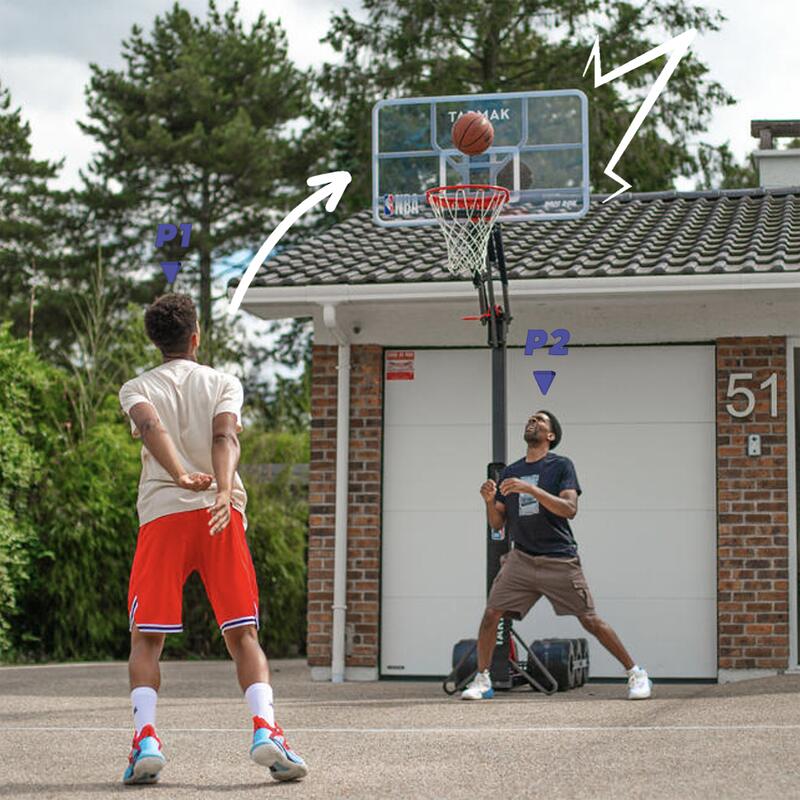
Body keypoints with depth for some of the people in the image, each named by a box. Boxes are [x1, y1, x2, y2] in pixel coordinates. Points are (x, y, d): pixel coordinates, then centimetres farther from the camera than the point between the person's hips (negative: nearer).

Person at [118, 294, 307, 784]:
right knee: (243, 634, 4)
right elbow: (226, 437, -7)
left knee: (146, 639, 5)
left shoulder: (137, 389, 13)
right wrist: (224, 491, -22)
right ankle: (265, 730, -15)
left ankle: (146, 740, -12)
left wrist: (182, 476, -24)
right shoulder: (225, 384, 14)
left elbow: (151, 426, -11)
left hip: (163, 513, 0)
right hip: (224, 513, 1)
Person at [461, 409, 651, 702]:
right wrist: (490, 501, -7)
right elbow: (497, 524, 13)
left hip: (560, 560, -4)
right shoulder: (510, 472, 13)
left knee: (591, 622, -2)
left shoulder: (561, 466, -1)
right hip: (521, 558, 4)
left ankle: (636, 674, 11)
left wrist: (531, 489, -25)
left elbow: (570, 509, -16)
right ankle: (481, 680, 4)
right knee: (491, 614, -10)